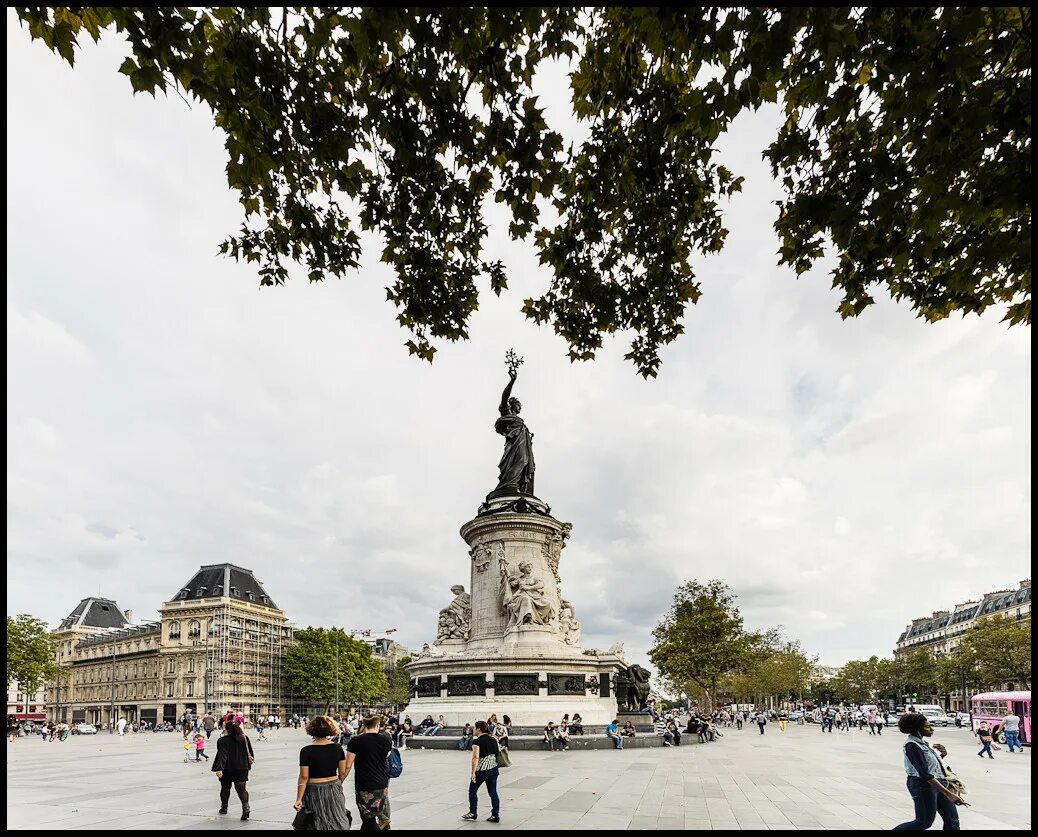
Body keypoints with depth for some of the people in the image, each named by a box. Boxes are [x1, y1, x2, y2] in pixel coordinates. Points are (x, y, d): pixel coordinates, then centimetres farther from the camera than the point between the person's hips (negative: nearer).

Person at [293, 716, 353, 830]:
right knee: (339, 824, 13)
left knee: (317, 824, 14)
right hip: (334, 791, 2)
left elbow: (304, 777, -12)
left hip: (314, 792, -2)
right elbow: (342, 772, 2)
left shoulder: (306, 751, -11)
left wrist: (299, 799, -6)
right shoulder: (337, 748, -3)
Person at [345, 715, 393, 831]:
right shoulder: (386, 740, 1)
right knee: (384, 820, 16)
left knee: (368, 821, 6)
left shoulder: (355, 741, -6)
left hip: (363, 788, -2)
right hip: (382, 785, 2)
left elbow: (347, 766, -7)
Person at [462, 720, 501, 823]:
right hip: (494, 768, 6)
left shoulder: (477, 742, -16)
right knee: (493, 792, 10)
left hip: (482, 770, -6)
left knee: (472, 790, 14)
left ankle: (472, 813, 21)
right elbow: (499, 751, 12)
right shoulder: (493, 739, 3)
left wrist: (473, 772, -22)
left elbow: (475, 758, -23)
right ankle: (496, 815, 9)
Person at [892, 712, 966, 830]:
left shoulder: (921, 742, 9)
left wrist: (942, 755, 1)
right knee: (924, 822, 2)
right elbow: (925, 774, -26)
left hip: (937, 784, 9)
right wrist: (949, 794, -29)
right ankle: (896, 829, 19)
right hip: (923, 785, -9)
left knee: (952, 820, 8)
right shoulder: (912, 746, -21)